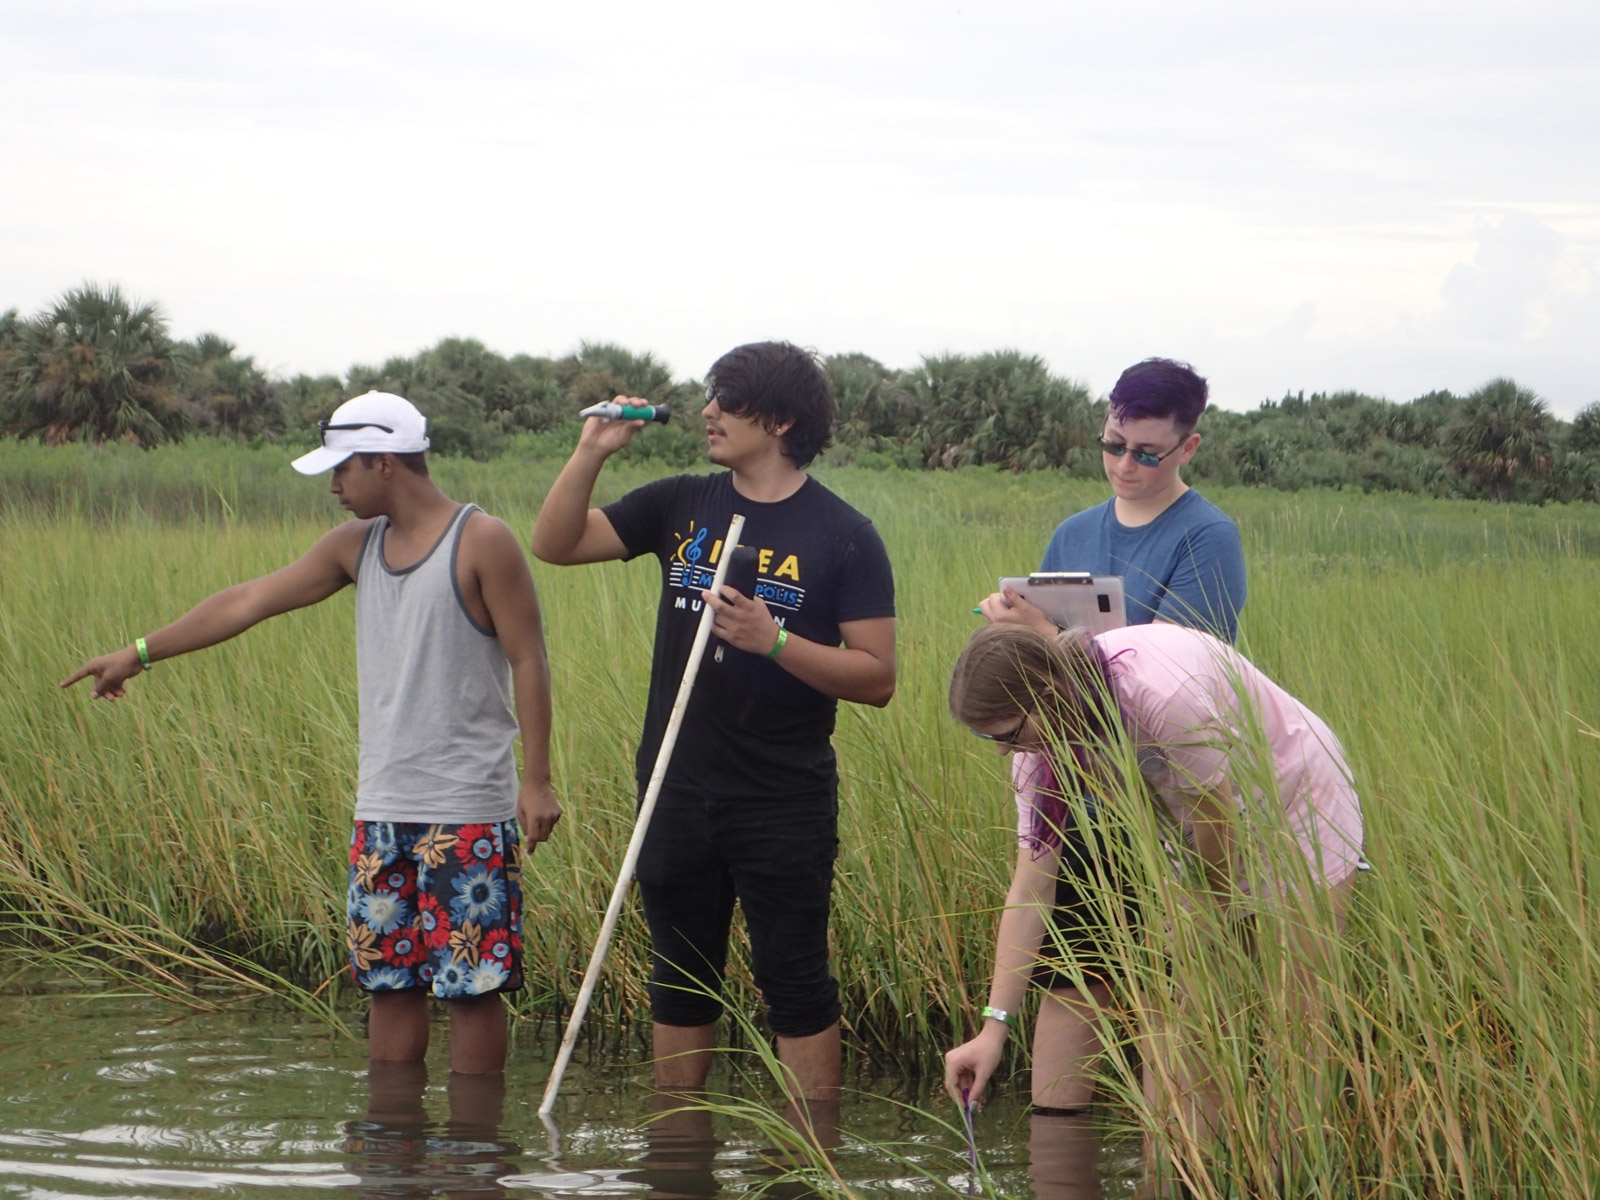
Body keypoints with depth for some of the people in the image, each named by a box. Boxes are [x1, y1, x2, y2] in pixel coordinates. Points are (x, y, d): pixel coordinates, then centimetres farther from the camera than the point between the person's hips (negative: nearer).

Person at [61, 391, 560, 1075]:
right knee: (389, 979, 8)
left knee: (470, 983, -3)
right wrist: (140, 654, 18)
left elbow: (528, 661, -9)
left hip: (468, 812, -6)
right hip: (383, 810, 7)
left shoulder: (481, 542, -7)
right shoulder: (358, 545, 12)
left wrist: (537, 779, -14)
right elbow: (249, 602, 16)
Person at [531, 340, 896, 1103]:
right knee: (680, 977, 12)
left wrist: (774, 641, -21)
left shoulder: (842, 537, -5)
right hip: (677, 790, 5)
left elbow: (877, 678, -8)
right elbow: (554, 544, 10)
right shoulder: (683, 507, 8)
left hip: (786, 803, -5)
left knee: (795, 983, -1)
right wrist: (592, 451, -4)